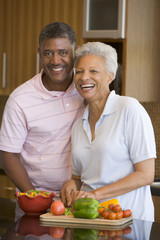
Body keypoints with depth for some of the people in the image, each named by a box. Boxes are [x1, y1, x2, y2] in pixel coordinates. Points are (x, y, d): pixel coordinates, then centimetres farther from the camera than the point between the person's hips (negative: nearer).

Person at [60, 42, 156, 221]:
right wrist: (71, 184, 0)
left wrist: (96, 194, -13)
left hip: (129, 217, -5)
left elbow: (145, 175, -8)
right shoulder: (78, 124, 13)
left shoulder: (129, 109, -5)